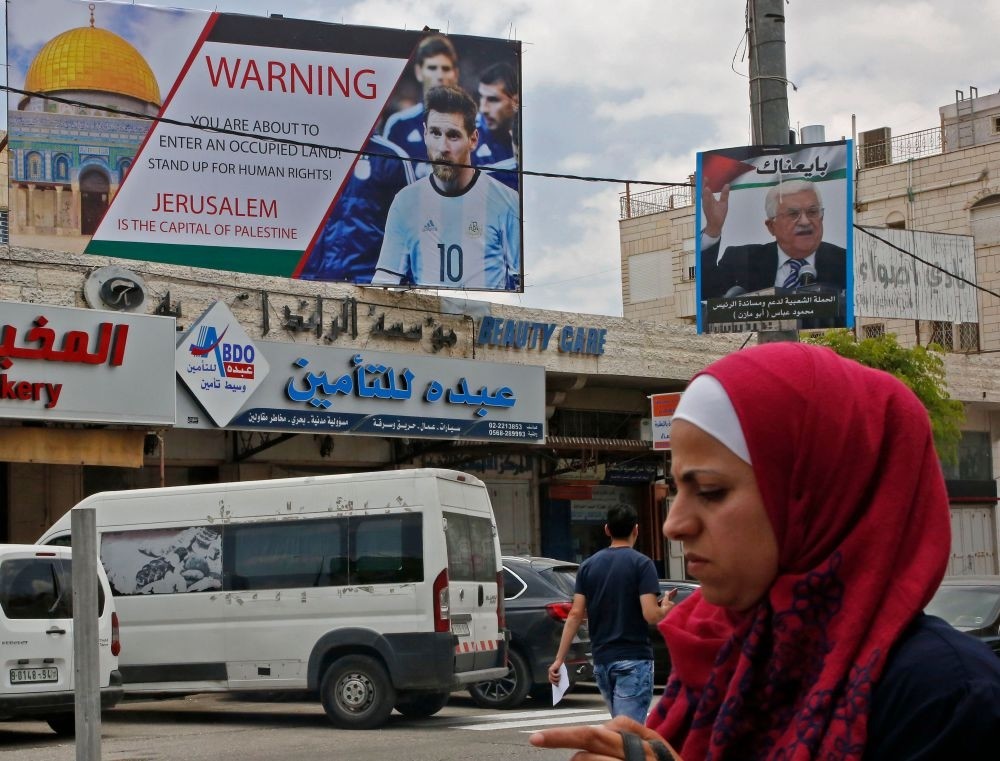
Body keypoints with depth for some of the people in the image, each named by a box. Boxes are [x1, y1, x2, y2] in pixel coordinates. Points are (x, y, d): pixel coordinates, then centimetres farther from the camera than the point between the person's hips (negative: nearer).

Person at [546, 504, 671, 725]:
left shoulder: (588, 566, 8)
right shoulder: (641, 564, -7)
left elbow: (575, 615, 2)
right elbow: (651, 614, -15)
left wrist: (559, 659, 3)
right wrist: (665, 608, 8)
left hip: (601, 660, 6)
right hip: (633, 659, -6)